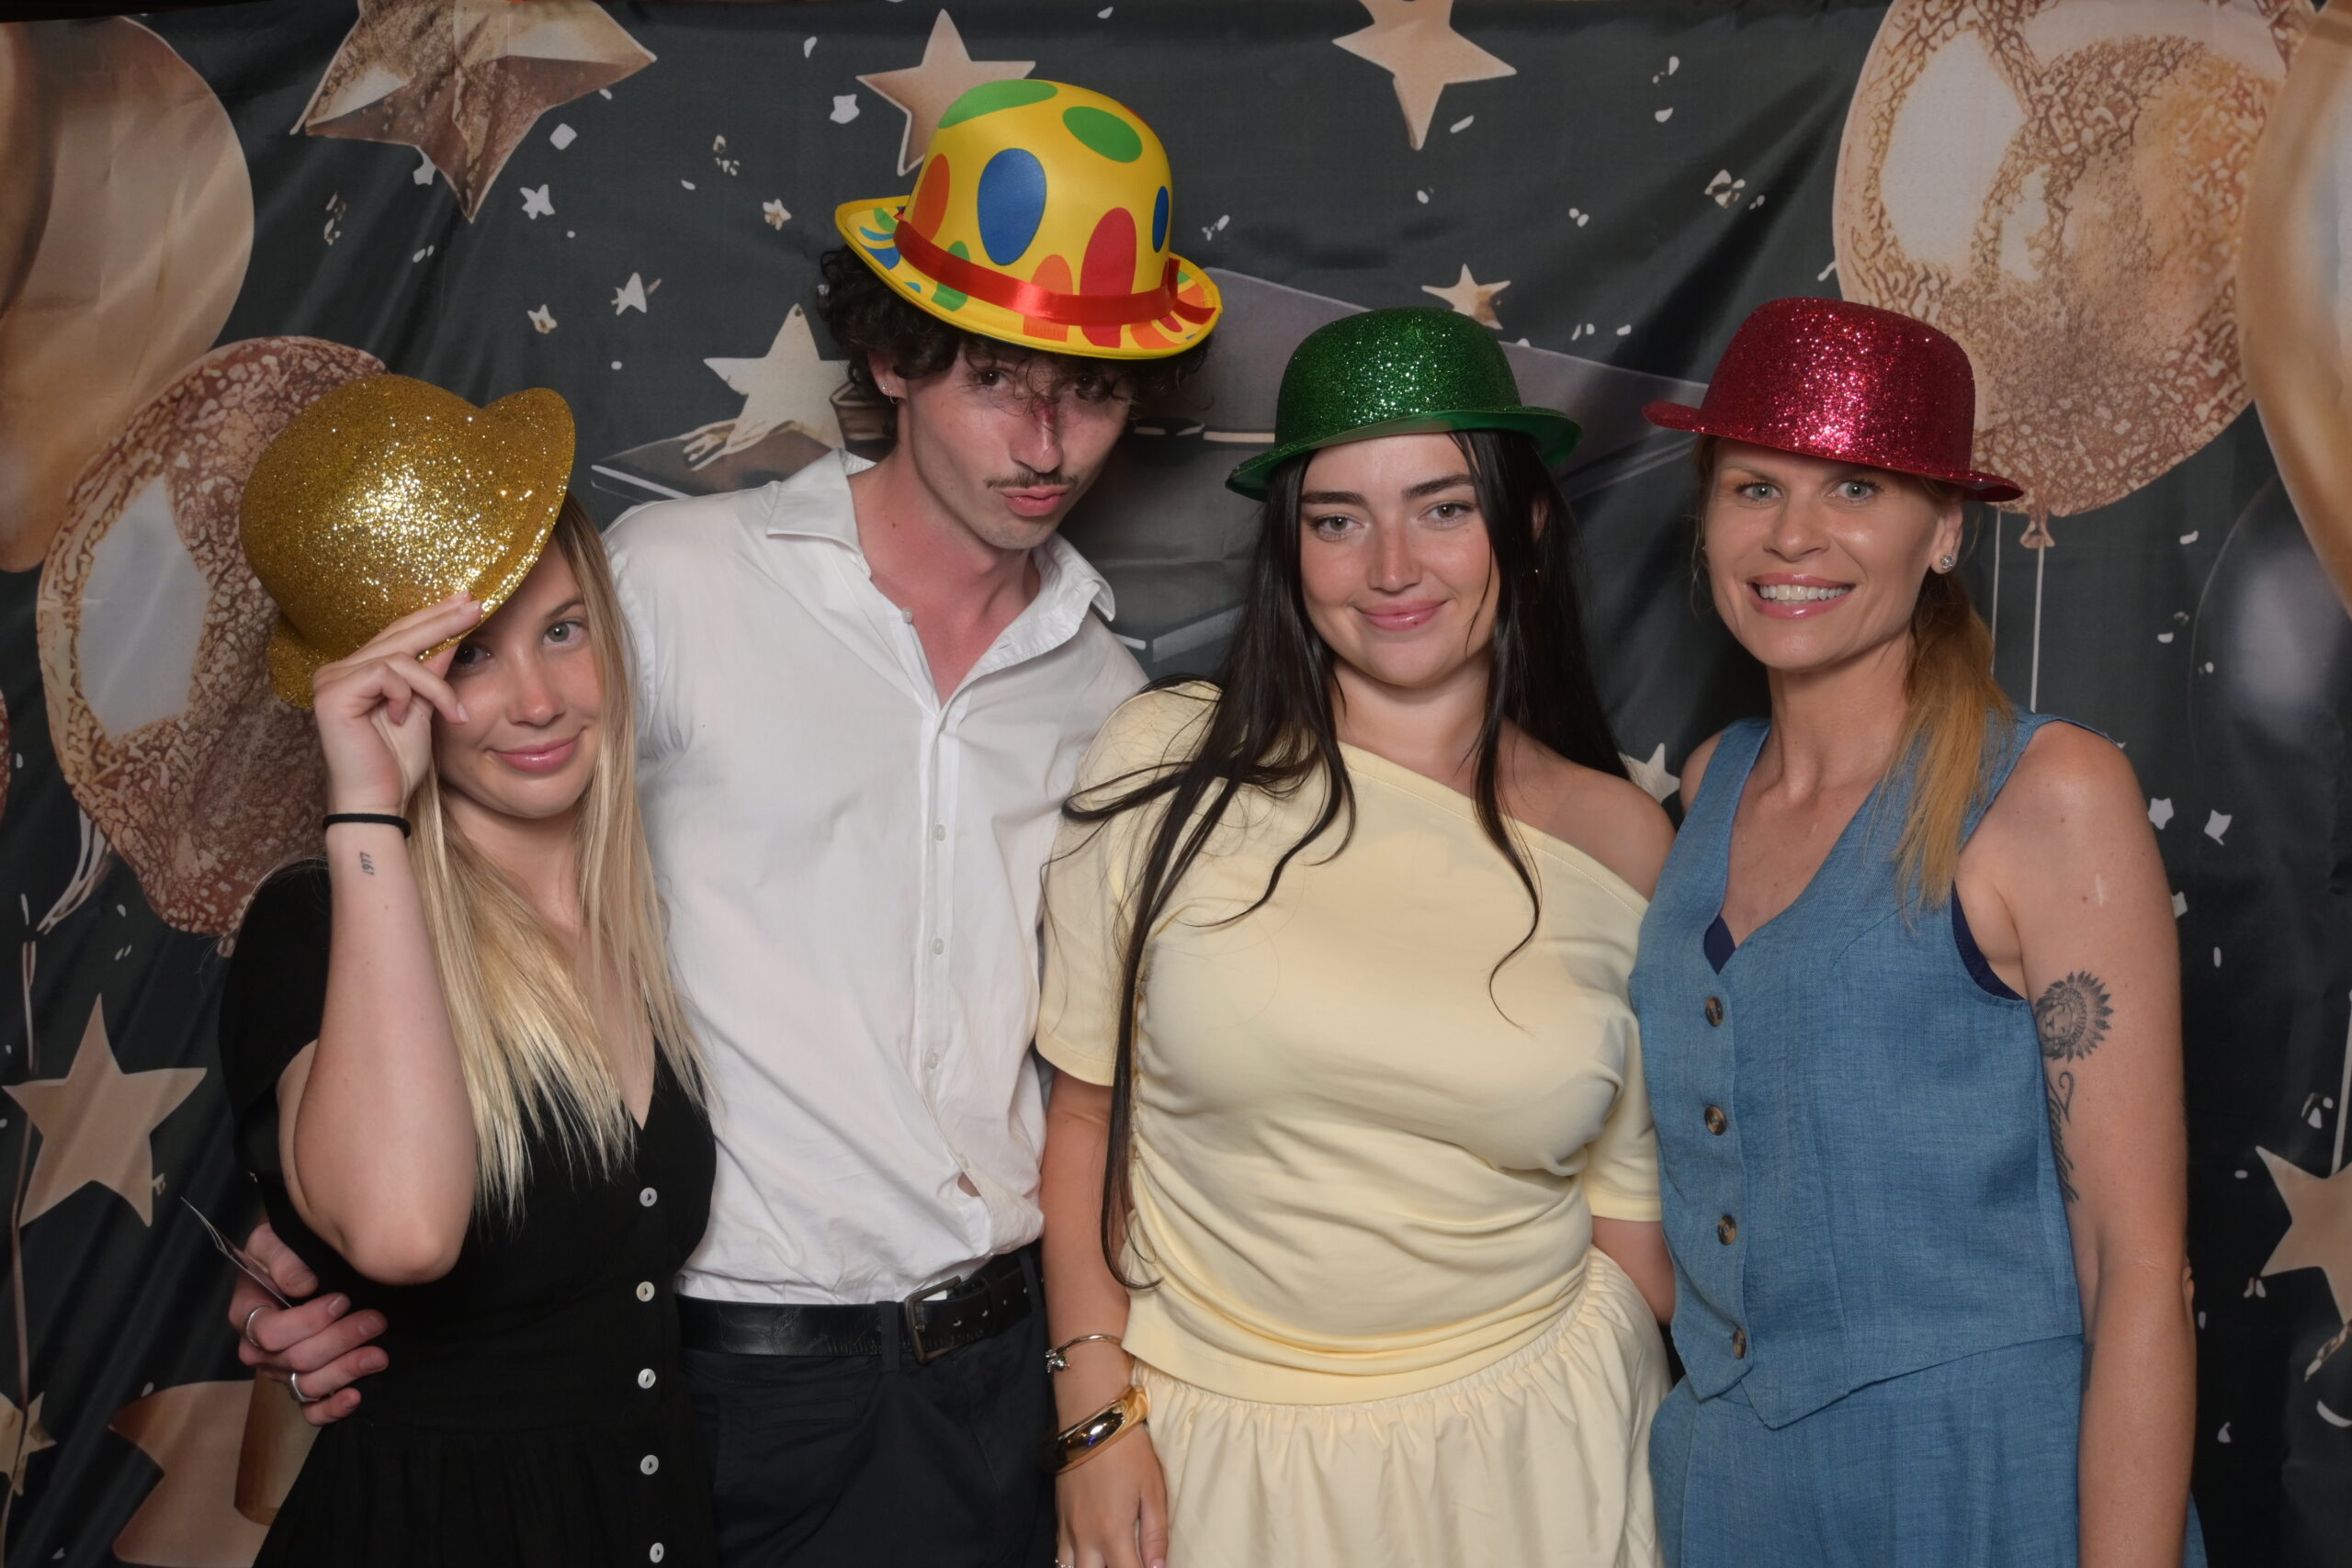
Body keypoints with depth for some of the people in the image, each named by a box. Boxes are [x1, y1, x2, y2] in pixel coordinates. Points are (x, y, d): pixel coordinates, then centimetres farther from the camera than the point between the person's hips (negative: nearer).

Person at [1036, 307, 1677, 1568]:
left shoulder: (1619, 840, -3)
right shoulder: (1163, 766, -8)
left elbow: (1631, 1198, 4)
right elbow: (1086, 1106, -1)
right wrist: (1098, 1408, -5)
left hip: (1519, 1449, 1)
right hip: (1200, 1447, -1)